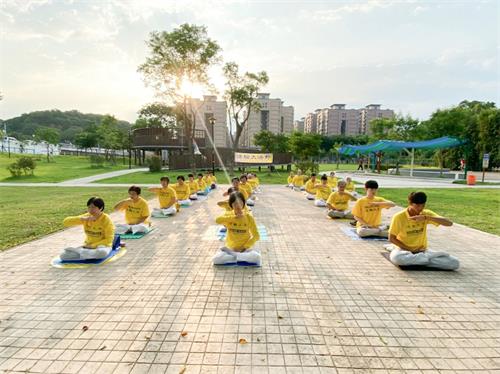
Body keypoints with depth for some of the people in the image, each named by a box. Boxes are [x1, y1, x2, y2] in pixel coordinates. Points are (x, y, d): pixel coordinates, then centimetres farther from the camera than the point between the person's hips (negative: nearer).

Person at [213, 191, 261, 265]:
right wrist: (234, 217, -27)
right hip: (230, 248, 1)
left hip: (245, 249, 0)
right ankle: (240, 257, -13)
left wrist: (245, 247, -14)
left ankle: (233, 256, -14)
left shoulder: (249, 217, -6)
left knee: (257, 257, -31)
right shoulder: (228, 215, -4)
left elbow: (256, 236, -5)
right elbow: (217, 220, -27)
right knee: (215, 259, -26)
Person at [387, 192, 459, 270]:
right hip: (404, 250, -2)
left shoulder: (426, 214, -4)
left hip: (422, 250, 2)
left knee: (455, 263, -16)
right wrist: (409, 250, -15)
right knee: (396, 258, -40)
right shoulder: (399, 217, -14)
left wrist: (426, 217, -27)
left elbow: (449, 223, -16)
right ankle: (429, 256, -17)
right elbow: (391, 238, -9)